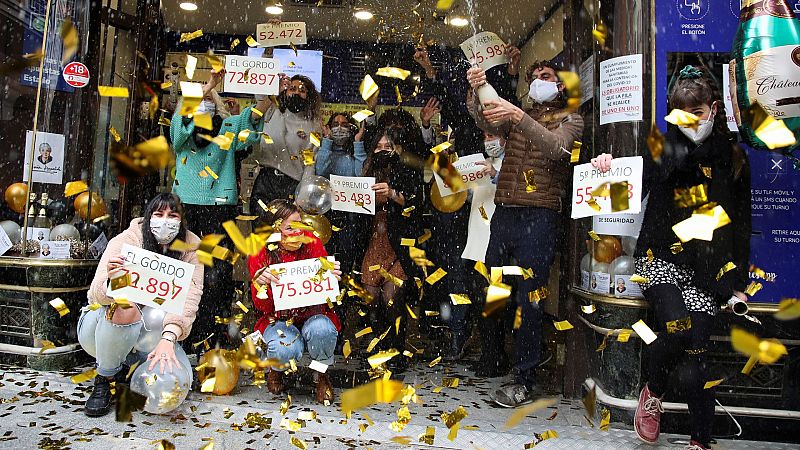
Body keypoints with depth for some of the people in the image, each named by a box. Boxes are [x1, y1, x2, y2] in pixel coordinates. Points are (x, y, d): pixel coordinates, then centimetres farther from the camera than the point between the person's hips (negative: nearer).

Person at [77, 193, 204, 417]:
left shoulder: (191, 248, -10)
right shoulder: (125, 241, -16)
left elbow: (189, 297, -21)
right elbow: (97, 294, -24)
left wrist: (168, 338, -36)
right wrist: (111, 283, -48)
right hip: (100, 329, -1)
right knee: (125, 306, -36)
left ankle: (128, 364, 13)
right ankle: (104, 378, -9)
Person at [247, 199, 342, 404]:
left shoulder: (312, 243, -6)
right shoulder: (260, 254, -7)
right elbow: (263, 307, -9)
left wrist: (333, 277, -22)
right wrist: (260, 283, -31)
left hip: (312, 314, 1)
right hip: (279, 319, -1)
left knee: (322, 330, -34)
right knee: (285, 349, -33)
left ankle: (321, 375, 0)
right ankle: (276, 369, 9)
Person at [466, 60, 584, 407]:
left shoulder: (570, 119, 8)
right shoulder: (517, 116, 22)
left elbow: (555, 147, -14)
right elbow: (486, 124, 2)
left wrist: (519, 117, -27)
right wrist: (476, 92, -16)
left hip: (538, 218, -5)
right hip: (504, 213, 5)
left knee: (527, 298, -7)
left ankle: (524, 381, 2)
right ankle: (492, 361, 27)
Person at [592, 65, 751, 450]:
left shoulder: (732, 158, 8)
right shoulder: (663, 148, 2)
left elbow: (741, 225, 12)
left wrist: (738, 284, 11)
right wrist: (610, 171, -25)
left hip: (706, 269, 2)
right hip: (660, 258, -2)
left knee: (696, 354, -5)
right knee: (677, 327, -24)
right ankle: (652, 393, 6)